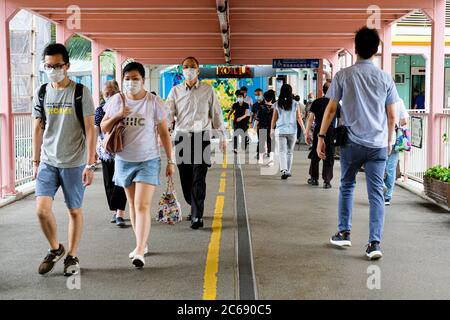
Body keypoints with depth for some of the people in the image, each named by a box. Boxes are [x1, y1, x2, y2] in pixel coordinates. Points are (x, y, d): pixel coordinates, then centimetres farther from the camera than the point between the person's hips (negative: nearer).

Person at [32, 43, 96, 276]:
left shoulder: (80, 92, -6)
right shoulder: (41, 93, 5)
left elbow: (89, 130, -7)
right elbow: (38, 129, 10)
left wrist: (90, 164, -11)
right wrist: (36, 161, 8)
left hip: (74, 163, -3)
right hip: (48, 162, 3)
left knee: (74, 211, 7)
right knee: (42, 209, -6)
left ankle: (72, 256, 23)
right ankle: (55, 249, 19)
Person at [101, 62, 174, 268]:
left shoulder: (154, 102, -7)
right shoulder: (117, 100, 2)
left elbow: (164, 133, -1)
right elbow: (103, 128, 8)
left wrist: (170, 161, -2)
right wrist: (117, 116, -11)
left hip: (148, 161, -4)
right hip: (124, 160, 4)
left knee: (142, 206, -12)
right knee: (133, 205, 13)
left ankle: (139, 252, -13)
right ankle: (142, 245, 28)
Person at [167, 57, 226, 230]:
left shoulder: (208, 90, 6)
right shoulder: (176, 91, 8)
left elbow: (216, 113, 10)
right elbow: (168, 113, 1)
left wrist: (222, 136, 9)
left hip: (202, 136, -2)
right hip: (182, 137, 2)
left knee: (198, 178, -9)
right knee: (185, 178, 7)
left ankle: (197, 216, -9)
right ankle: (195, 208, 27)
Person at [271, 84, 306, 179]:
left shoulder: (277, 104, -1)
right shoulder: (295, 104, -2)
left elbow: (274, 118, 3)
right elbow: (299, 118, -1)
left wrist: (272, 129, 14)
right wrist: (304, 130, 6)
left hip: (281, 130, -1)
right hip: (292, 130, 1)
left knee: (282, 151, -2)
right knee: (290, 151, 14)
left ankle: (284, 170, -21)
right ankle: (288, 171, 21)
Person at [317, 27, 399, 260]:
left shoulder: (343, 76, -1)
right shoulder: (385, 78, 3)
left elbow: (331, 109, -3)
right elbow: (392, 116, 7)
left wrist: (321, 137, 4)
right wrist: (389, 140, 20)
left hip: (352, 142, -1)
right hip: (378, 144, 1)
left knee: (347, 186, 18)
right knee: (376, 193, 2)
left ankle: (344, 233, 24)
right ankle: (374, 243, -4)